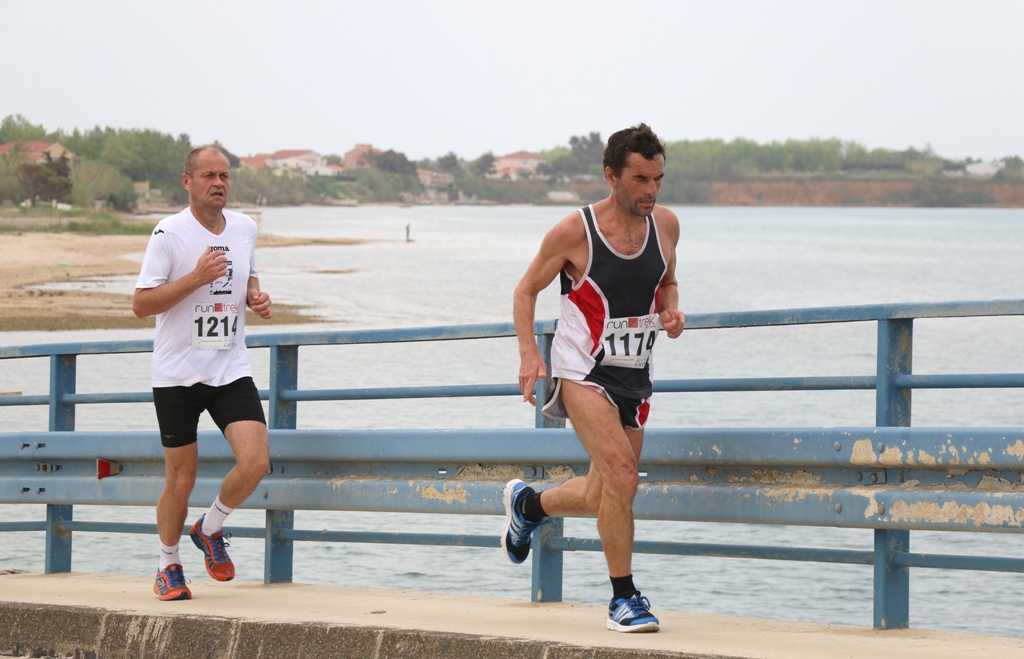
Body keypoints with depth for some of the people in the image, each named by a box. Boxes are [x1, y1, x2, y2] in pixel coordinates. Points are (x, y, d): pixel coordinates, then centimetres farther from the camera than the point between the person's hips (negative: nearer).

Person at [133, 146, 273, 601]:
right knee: (182, 479, 3)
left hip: (231, 371, 4)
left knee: (255, 461, -14)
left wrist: (256, 298, 4)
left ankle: (210, 530, 13)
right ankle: (169, 567, 25)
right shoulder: (169, 233, -9)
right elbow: (141, 304, -12)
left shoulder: (244, 229, 7)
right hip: (177, 373, -4)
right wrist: (197, 277, -22)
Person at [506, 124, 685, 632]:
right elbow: (527, 290, 0)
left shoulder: (665, 224, 1)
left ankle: (527, 504, 46)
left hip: (634, 375, 6)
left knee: (602, 497, 14)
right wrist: (529, 355, -13)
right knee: (621, 473, -24)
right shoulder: (574, 233, -13)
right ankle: (623, 598, -13)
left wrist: (671, 310, -3)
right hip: (583, 373, -6)